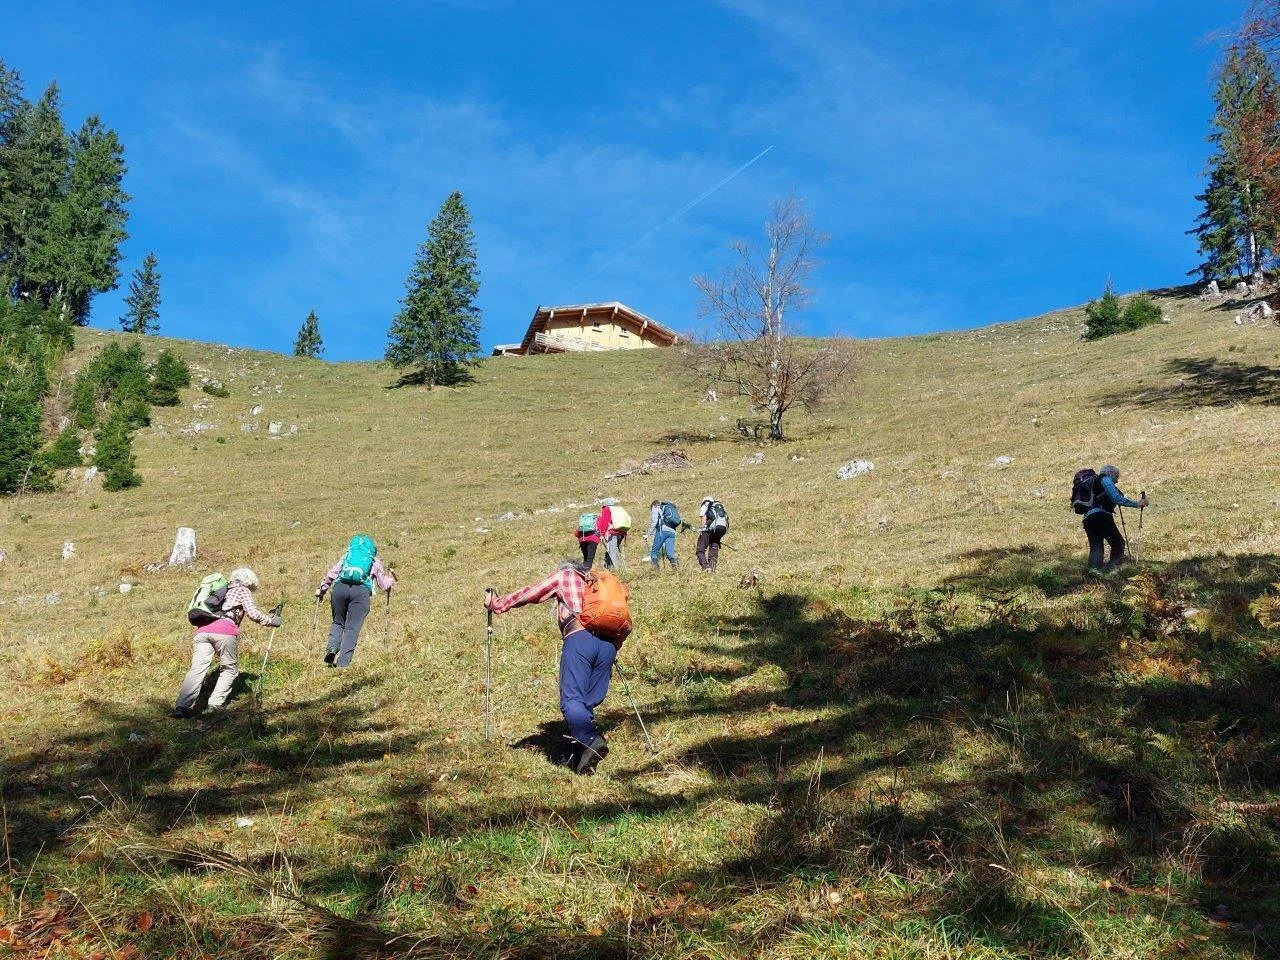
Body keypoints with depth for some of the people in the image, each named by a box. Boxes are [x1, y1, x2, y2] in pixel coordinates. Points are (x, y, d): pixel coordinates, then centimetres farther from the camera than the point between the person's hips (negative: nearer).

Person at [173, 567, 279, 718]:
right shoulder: (243, 591, 19)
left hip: (202, 630, 5)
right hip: (225, 631, -5)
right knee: (229, 670, 11)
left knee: (197, 669, -6)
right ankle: (214, 706, -3)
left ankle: (181, 707, -22)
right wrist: (271, 621, 18)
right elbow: (253, 613, 6)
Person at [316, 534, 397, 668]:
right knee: (352, 628, 0)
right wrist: (391, 578, 49)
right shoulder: (375, 562, 27)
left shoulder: (346, 556, 29)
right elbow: (384, 585, 30)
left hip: (340, 588, 2)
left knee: (338, 622, 20)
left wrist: (321, 589, 23)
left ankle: (332, 648, -4)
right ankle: (343, 662, -9)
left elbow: (332, 573, 16)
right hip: (362, 591, -2)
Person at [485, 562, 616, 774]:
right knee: (588, 702, 9)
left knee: (572, 701, -11)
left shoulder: (563, 575, 23)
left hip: (579, 638, -4)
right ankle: (577, 755, 5)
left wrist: (496, 604, 38)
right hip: (608, 642, 5)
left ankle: (592, 741, -32)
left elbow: (527, 594, 26)